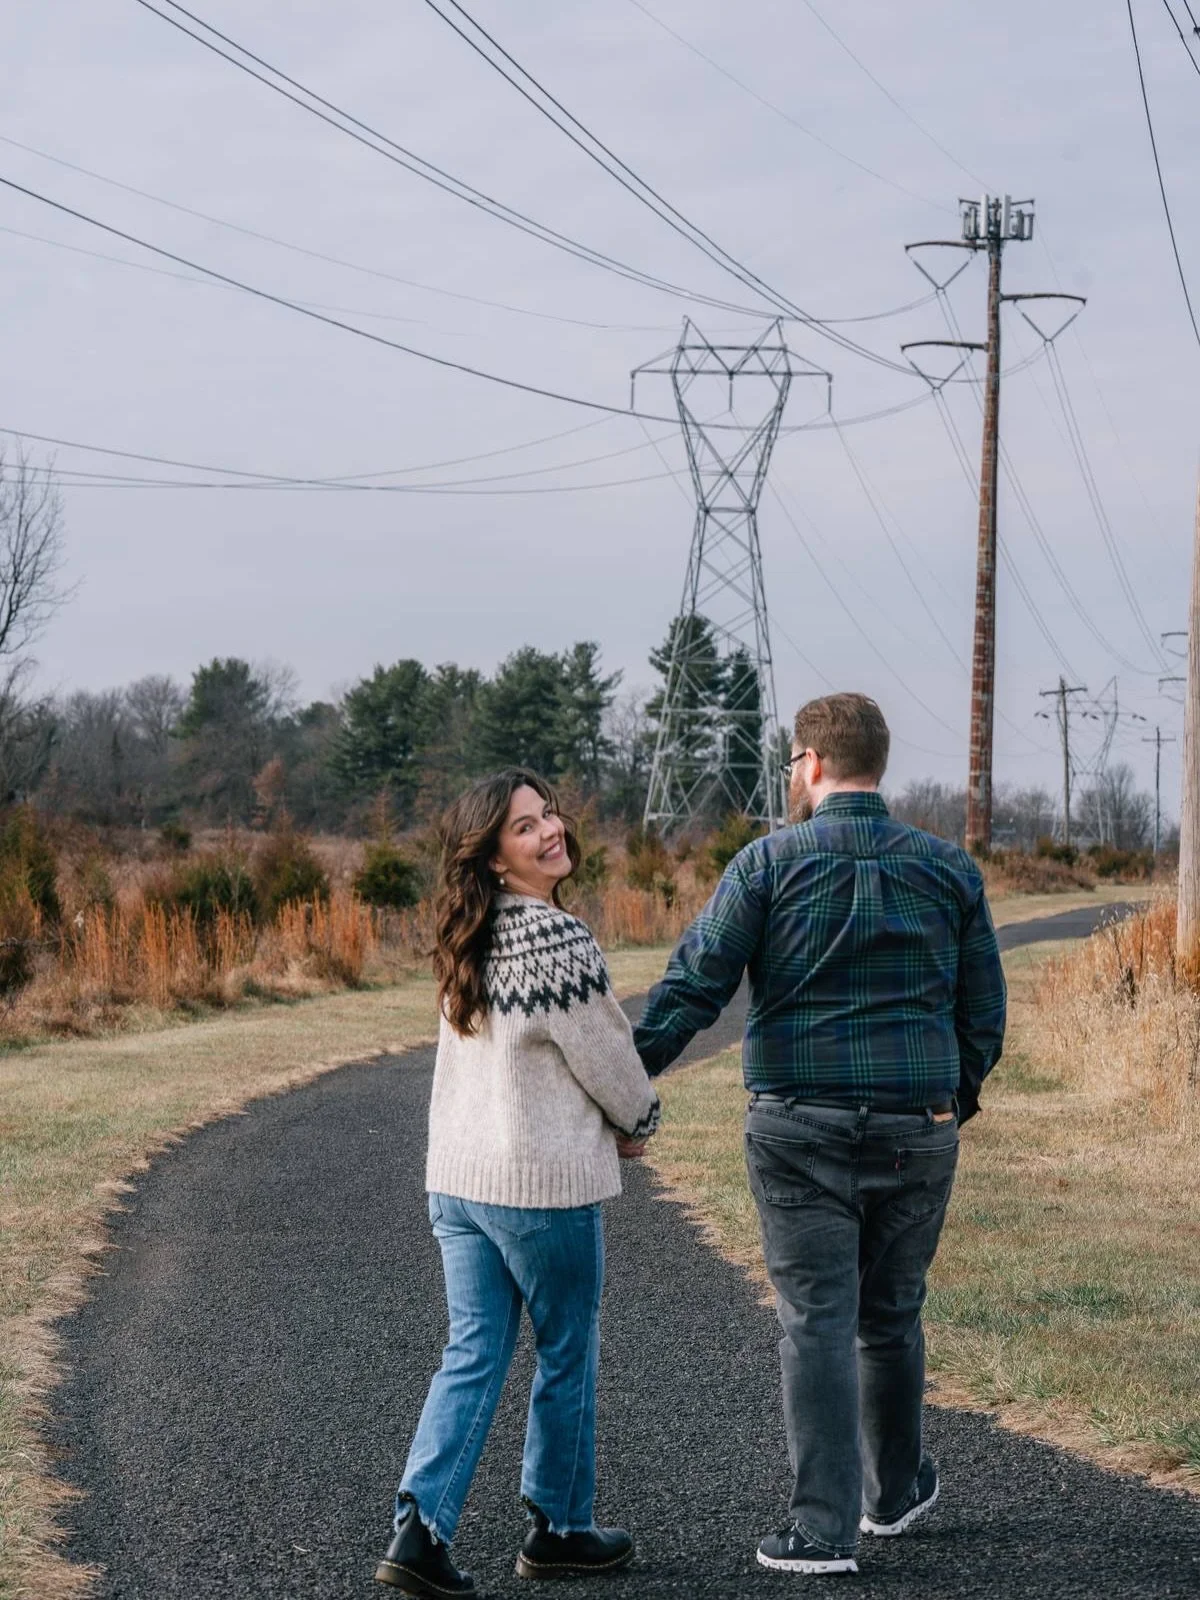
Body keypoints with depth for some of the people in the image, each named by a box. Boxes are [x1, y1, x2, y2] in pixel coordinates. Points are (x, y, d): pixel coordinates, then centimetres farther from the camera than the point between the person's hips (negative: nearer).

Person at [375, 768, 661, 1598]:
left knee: (473, 1353, 8)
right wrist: (641, 1124, 10)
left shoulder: (471, 941, 7)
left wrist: (605, 1124, 17)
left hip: (457, 1178, 7)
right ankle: (560, 1529, 23)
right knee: (568, 1357, 10)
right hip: (545, 1184, -7)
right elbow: (609, 1060, -10)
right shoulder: (559, 941, -18)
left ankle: (421, 1527, -3)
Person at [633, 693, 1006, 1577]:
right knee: (892, 1317, 18)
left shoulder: (769, 863, -4)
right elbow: (984, 1014, 9)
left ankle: (824, 1527, -3)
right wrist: (954, 1102, 23)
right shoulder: (949, 869, 5)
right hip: (918, 1130, 3)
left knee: (817, 1322, 0)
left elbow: (694, 986, -9)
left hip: (801, 1129, -3)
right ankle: (895, 1490, 33)